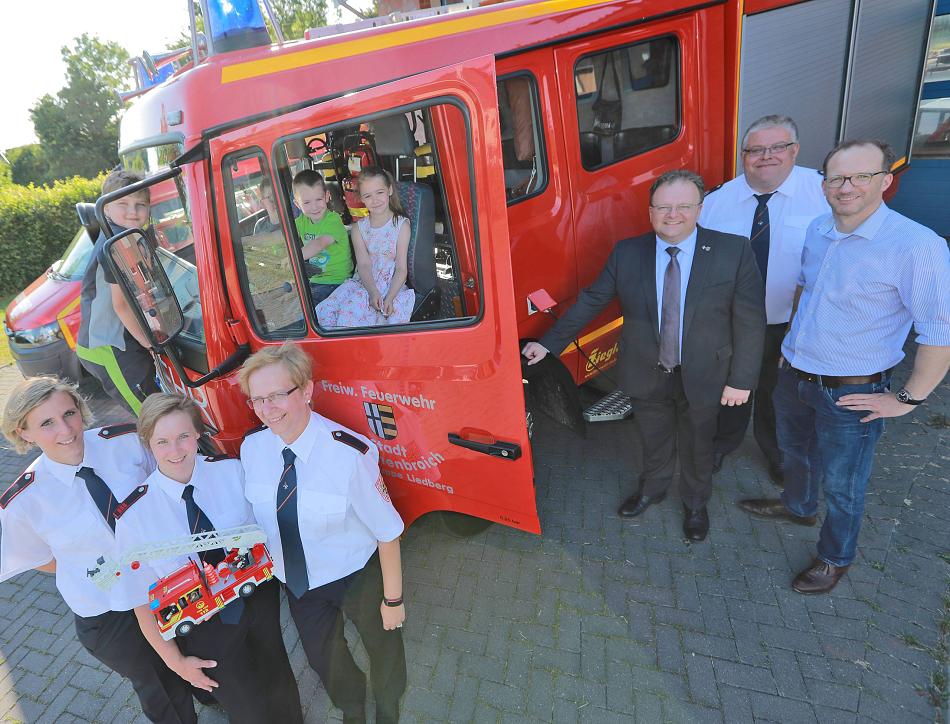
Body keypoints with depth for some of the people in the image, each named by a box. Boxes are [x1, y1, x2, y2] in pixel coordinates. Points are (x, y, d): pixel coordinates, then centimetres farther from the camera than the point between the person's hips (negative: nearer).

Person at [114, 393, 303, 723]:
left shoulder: (231, 470, -17)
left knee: (280, 691, 24)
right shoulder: (133, 516, -19)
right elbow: (141, 598, -8)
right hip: (203, 628, -1)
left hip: (260, 600, 2)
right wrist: (175, 661, -3)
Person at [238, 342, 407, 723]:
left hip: (356, 577, -4)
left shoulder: (349, 453, -36)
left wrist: (393, 598, -15)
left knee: (381, 645, 25)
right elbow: (259, 516, 0)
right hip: (296, 580, 4)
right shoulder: (251, 448, -18)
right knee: (321, 654, 28)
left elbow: (387, 531, -25)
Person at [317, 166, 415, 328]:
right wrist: (373, 292, -22)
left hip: (392, 287, -4)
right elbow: (364, 265, -2)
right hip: (363, 284, 4)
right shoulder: (359, 228, 9)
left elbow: (401, 269, -5)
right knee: (327, 311, -21)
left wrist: (389, 298, -20)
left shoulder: (401, 225, 0)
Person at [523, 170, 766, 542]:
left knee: (697, 447, 20)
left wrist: (741, 379, -12)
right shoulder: (626, 253, -8)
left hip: (702, 378, -1)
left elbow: (750, 320, -11)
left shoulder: (734, 251, -13)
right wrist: (548, 343, -6)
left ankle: (695, 503, 48)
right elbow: (590, 301, -4)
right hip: (646, 375, 1)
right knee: (653, 441, 23)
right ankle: (652, 488, 52)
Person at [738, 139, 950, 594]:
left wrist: (909, 399, -17)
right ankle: (798, 506, 57)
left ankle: (835, 558, 39)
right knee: (795, 452, 28)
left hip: (852, 394, -6)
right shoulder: (818, 231, -1)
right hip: (795, 376, 6)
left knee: (841, 484, 13)